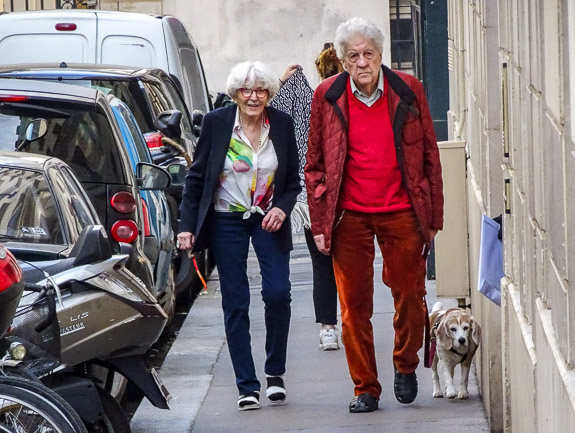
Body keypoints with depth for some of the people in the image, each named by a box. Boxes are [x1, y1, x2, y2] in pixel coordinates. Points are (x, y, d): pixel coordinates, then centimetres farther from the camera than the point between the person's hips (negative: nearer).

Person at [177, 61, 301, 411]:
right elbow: (196, 176, 0)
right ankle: (247, 386, 4)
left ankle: (275, 372, 7)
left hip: (269, 220, 1)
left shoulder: (282, 125, -2)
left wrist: (282, 208, -13)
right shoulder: (216, 123, -6)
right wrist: (188, 225, -6)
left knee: (278, 292, -14)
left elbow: (293, 181, 6)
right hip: (227, 221, -1)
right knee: (236, 303, -2)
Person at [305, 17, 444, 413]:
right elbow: (315, 164, 7)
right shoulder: (328, 96, 1)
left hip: (402, 213, 0)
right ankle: (365, 389, 12)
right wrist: (319, 223, 2)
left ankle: (405, 366, 31)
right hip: (349, 217, 0)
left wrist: (433, 216, 4)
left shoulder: (407, 90, 0)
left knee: (410, 297, 5)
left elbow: (429, 155, 6)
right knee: (354, 306, 1)